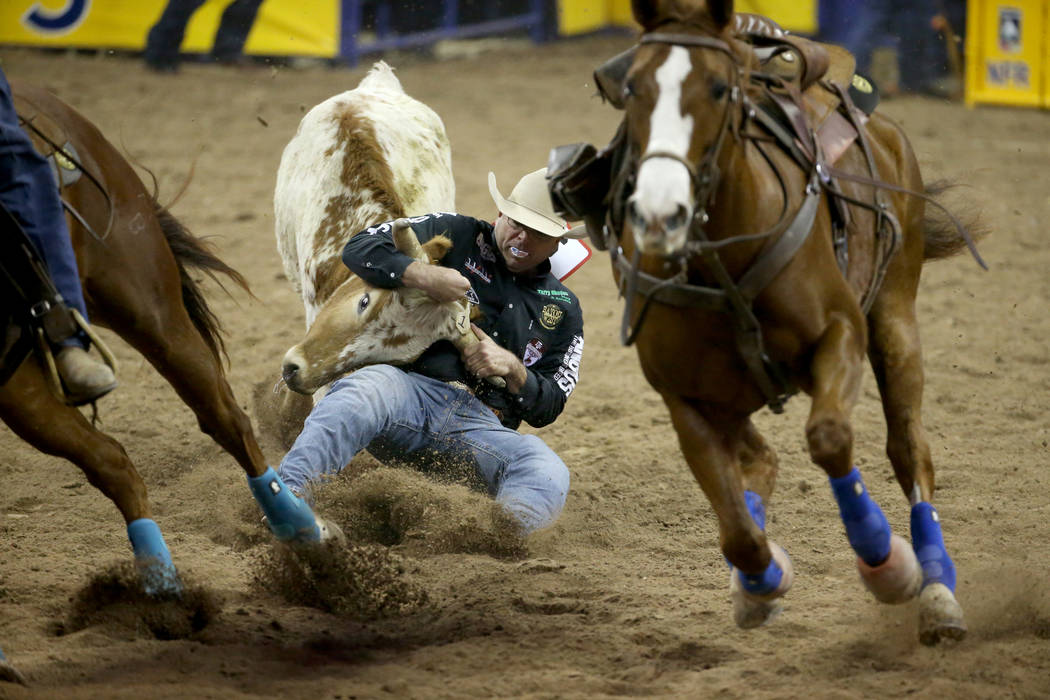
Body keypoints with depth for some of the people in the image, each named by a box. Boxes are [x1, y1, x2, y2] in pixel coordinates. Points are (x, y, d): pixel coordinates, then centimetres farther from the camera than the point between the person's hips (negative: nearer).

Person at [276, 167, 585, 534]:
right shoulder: (455, 235, 14)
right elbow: (360, 250, 3)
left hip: (480, 424, 2)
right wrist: (426, 276, -14)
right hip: (414, 389, -2)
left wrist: (512, 368, -3)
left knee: (548, 475, -30)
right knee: (366, 390, -38)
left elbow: (547, 407, 18)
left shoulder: (563, 310, 22)